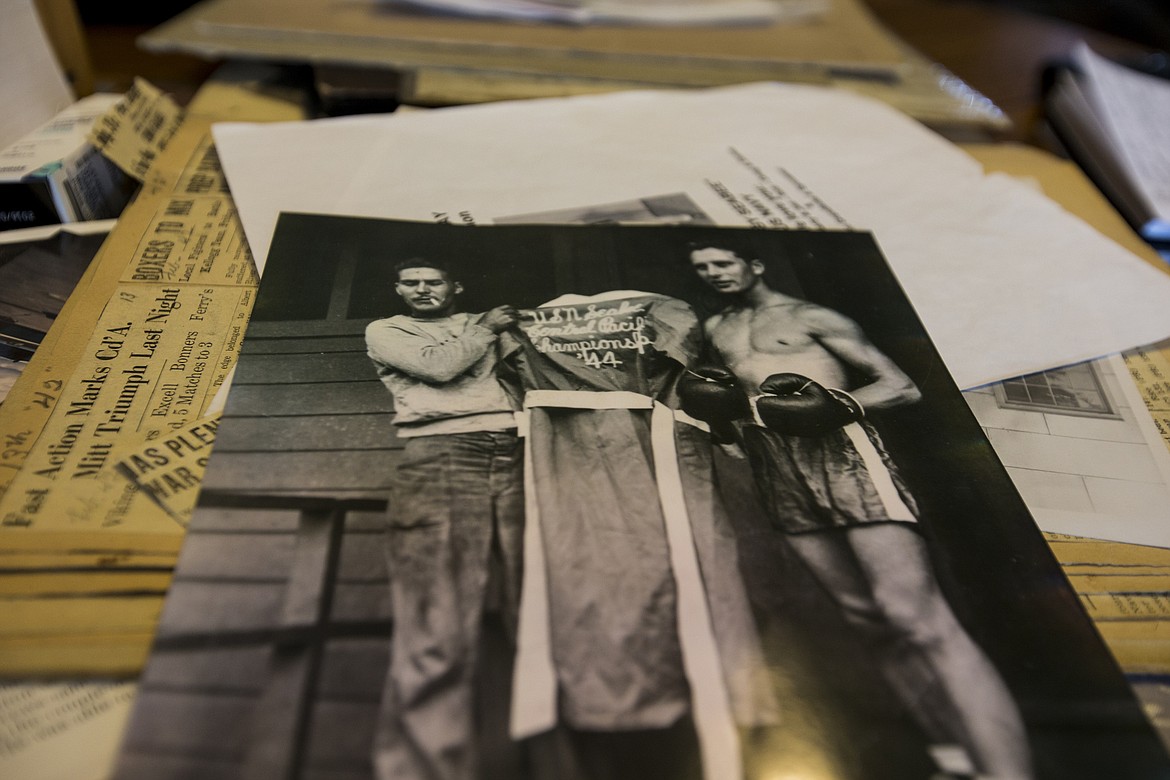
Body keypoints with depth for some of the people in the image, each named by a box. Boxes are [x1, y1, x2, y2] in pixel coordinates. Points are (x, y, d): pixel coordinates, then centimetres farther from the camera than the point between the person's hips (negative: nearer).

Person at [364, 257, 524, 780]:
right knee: (437, 626, -13)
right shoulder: (385, 331, 20)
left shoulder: (487, 325, 30)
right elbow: (439, 365, 2)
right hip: (440, 459, -3)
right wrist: (485, 329, 14)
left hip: (514, 455, 3)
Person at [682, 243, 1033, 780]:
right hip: (779, 479, 5)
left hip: (841, 458, -5)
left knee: (915, 617, -16)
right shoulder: (713, 330, 22)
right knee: (866, 620, 3)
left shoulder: (810, 318, 7)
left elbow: (902, 388, 3)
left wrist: (838, 405, -16)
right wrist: (712, 404, 7)